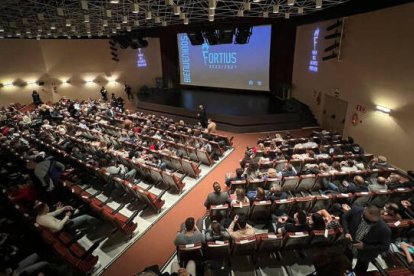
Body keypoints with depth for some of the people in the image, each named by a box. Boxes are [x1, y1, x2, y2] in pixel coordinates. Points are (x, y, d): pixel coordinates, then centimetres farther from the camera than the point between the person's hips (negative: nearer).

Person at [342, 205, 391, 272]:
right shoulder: (356, 210, -29)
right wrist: (346, 232, -23)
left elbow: (385, 247, -18)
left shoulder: (384, 229, -34)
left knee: (358, 272, 26)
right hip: (348, 246, 2)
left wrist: (364, 247, -25)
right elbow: (344, 218, -10)